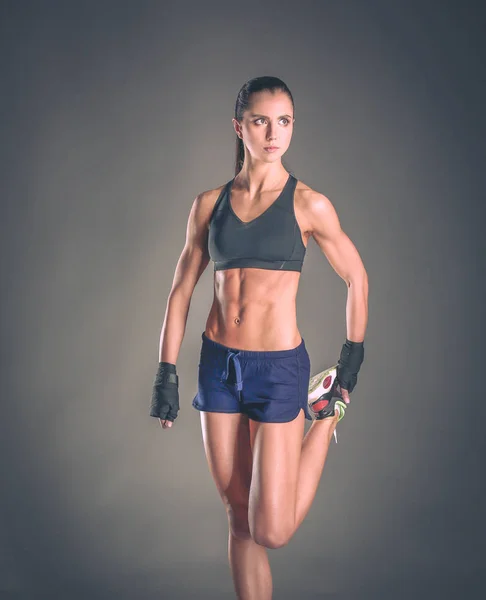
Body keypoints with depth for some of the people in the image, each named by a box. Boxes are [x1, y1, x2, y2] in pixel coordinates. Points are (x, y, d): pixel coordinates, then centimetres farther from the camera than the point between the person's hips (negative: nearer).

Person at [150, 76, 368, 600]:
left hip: (279, 367, -3)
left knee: (272, 531, -1)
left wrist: (353, 357, 8)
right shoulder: (210, 203, 4)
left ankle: (325, 423, 21)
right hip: (218, 364, 3)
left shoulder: (308, 205, -5)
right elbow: (182, 289, 9)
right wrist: (166, 371, 5)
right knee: (240, 521, 11)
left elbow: (356, 278, 6)